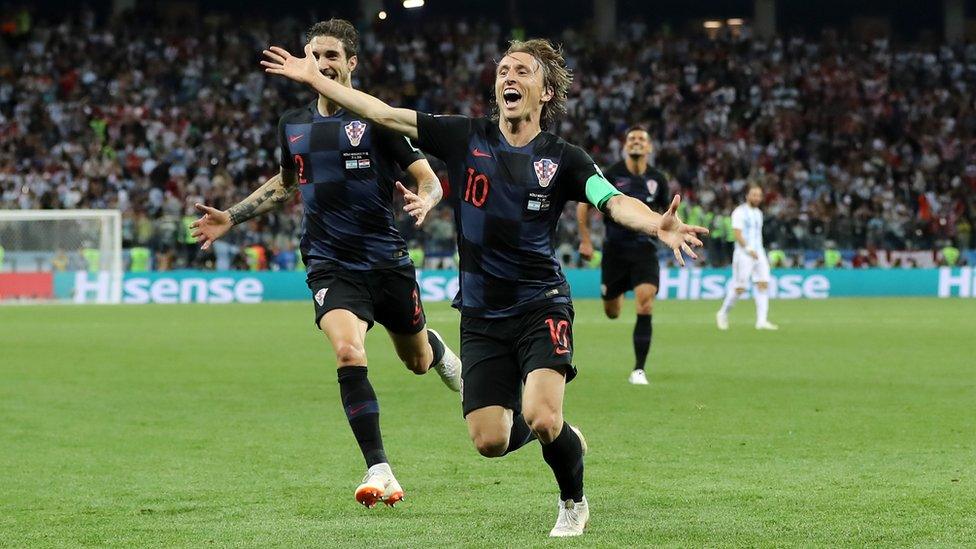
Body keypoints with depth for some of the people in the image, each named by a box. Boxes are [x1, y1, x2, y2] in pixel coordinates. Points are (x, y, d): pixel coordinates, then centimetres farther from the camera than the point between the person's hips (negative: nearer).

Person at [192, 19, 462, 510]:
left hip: (386, 260, -1)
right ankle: (379, 473, -21)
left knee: (418, 360, 16)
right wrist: (231, 218, 20)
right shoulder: (293, 125, 7)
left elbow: (429, 180, -8)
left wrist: (423, 201, -31)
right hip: (330, 264, 1)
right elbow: (284, 183, 27)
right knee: (348, 353, -24)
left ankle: (441, 354, 58)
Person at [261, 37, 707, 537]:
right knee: (490, 441, -3)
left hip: (541, 307, -3)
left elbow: (615, 203, -19)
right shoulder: (465, 138, 2)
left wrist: (658, 225, -40)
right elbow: (383, 114, 3)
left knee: (540, 417, -22)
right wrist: (314, 77, 0)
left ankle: (574, 503, 10)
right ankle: (562, 433, 32)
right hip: (482, 315, 3)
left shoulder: (563, 159, -4)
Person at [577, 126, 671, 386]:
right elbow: (584, 204, 2)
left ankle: (639, 369, -13)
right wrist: (585, 240, -1)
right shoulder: (610, 175, -8)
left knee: (645, 308, -18)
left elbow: (664, 210, 18)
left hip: (645, 249, 0)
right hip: (615, 249, 0)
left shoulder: (657, 179, 0)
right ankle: (617, 295, 50)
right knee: (612, 313, 8)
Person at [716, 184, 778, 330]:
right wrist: (748, 249, -27)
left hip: (758, 253, 7)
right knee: (739, 288, -6)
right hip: (743, 254, -7)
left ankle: (762, 321, -11)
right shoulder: (739, 212, -6)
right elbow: (737, 233, -16)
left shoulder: (758, 213, 17)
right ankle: (723, 314, 15)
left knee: (763, 284, -7)